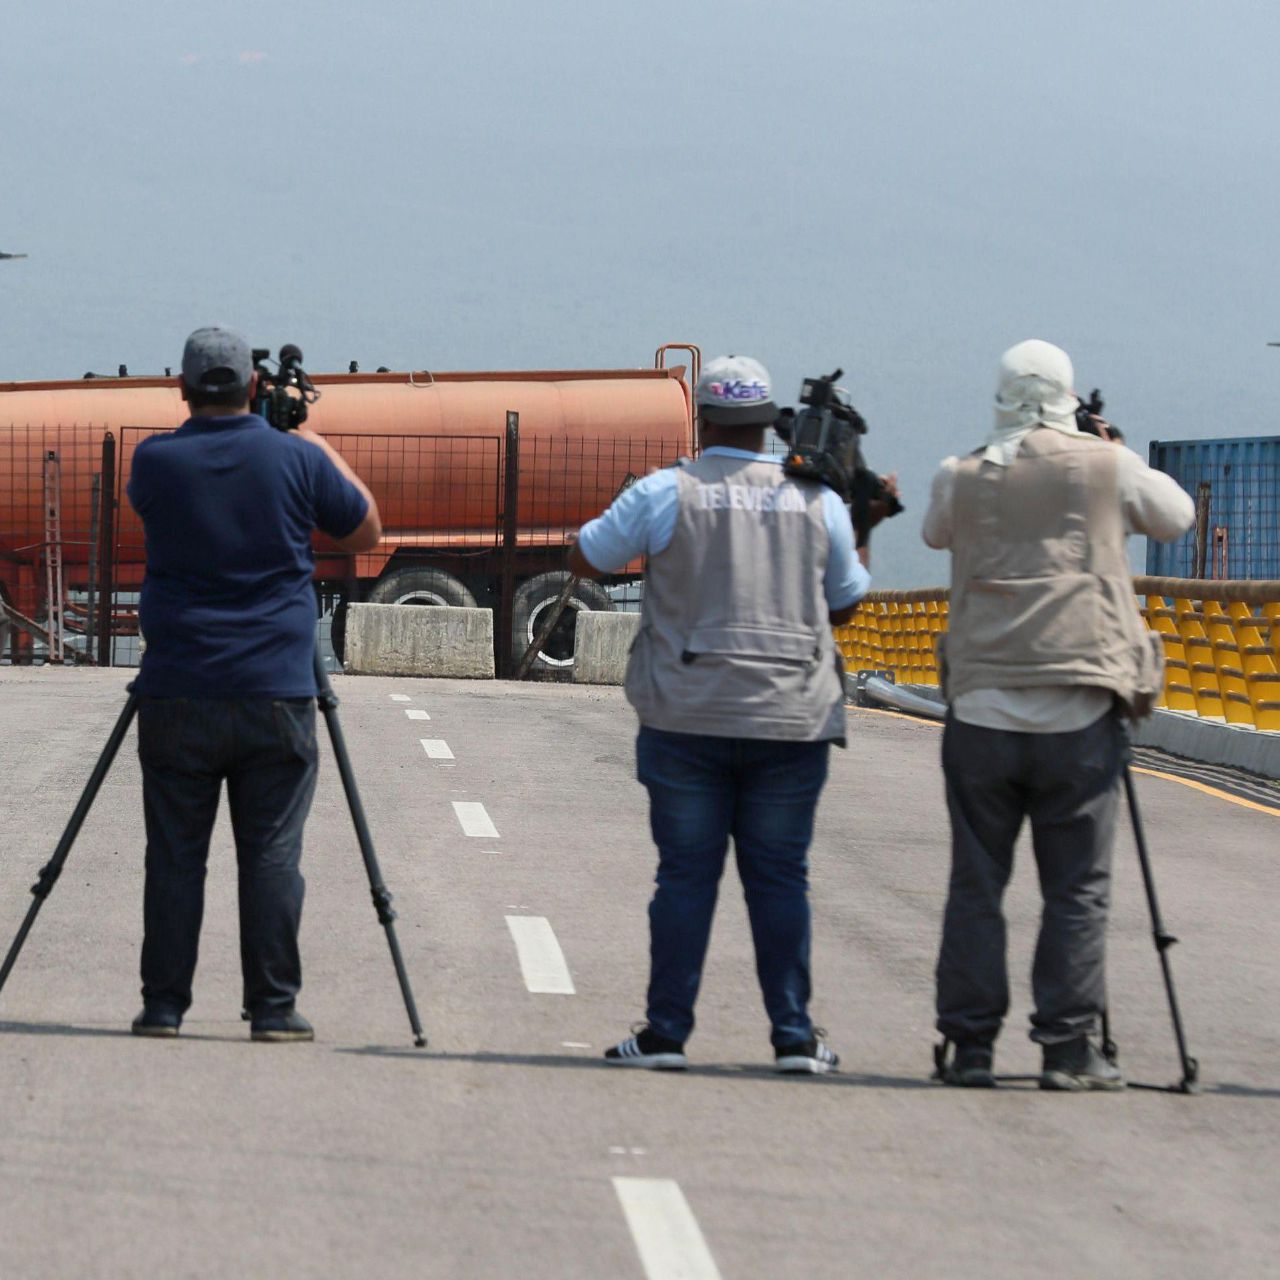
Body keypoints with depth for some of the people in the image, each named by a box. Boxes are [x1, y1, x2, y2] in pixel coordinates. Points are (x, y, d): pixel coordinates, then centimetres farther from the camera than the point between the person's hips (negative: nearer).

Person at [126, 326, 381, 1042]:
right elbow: (367, 532, 11)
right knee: (272, 855, 2)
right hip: (276, 699, -1)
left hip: (177, 695, 1)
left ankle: (163, 1006, 7)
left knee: (175, 856, 5)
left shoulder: (156, 462, -1)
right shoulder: (298, 459, -3)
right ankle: (275, 1009, 2)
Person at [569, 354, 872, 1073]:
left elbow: (585, 560, 7)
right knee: (780, 875, 6)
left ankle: (667, 1033, 3)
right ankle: (795, 1036, 5)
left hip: (688, 717, -1)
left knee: (686, 874, 3)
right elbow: (845, 606, 15)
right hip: (792, 718, 1)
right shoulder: (818, 502, 3)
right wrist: (862, 527, 27)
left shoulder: (664, 494, -4)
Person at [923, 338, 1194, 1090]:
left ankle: (969, 1046, 7)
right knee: (1078, 889, 2)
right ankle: (1070, 1050, 0)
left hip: (982, 710, 2)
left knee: (976, 886, 7)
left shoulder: (963, 479, 4)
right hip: (1077, 716, -2)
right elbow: (1176, 516, 16)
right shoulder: (1106, 467, 0)